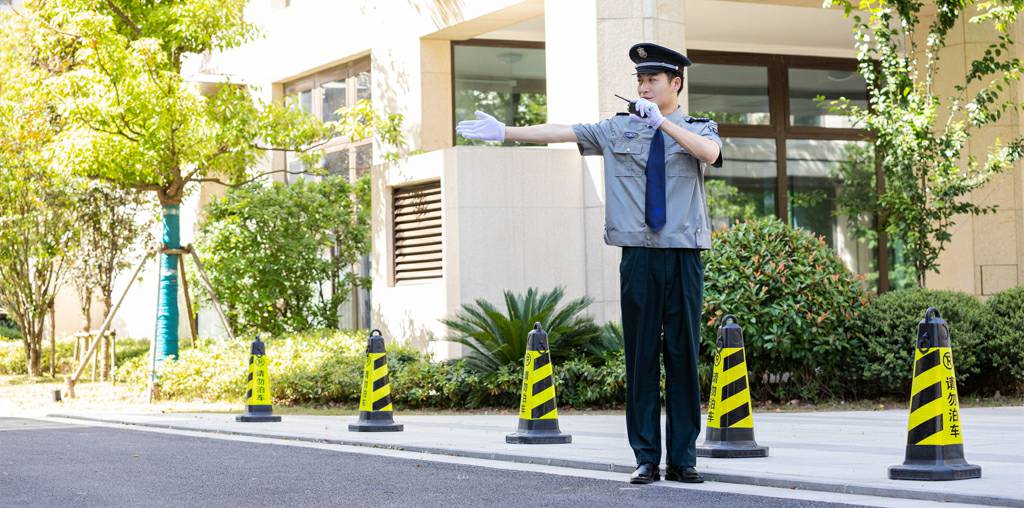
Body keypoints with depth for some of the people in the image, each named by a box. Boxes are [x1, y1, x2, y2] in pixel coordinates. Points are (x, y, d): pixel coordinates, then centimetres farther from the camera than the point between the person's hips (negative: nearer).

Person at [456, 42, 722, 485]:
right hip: (638, 257, 1)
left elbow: (710, 153, -15)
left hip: (684, 256, -1)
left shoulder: (698, 129, 8)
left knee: (683, 357, 0)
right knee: (640, 358, 1)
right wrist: (505, 132, -3)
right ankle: (646, 459, 4)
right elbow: (560, 132, 5)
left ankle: (683, 460, 5)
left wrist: (662, 122, -22)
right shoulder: (617, 129, 12)